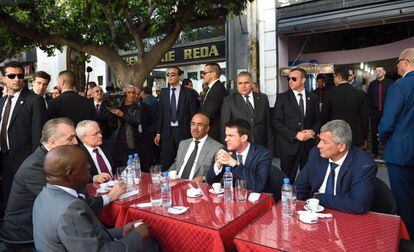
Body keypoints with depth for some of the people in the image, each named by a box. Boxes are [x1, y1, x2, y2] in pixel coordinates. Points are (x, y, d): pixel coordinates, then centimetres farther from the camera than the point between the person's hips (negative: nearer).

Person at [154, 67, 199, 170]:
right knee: (166, 163, 6)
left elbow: (193, 114, -1)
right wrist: (158, 133, 7)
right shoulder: (163, 93, 9)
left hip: (183, 132, -3)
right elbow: (160, 114, 10)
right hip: (167, 132, 3)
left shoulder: (188, 93, -1)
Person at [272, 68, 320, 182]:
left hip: (309, 144, 3)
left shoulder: (313, 98, 10)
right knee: (287, 179, 2)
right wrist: (295, 135, -14)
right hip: (289, 145, -3)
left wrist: (313, 131, -7)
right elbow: (276, 122, -6)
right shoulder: (282, 98, 0)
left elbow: (317, 120, 15)